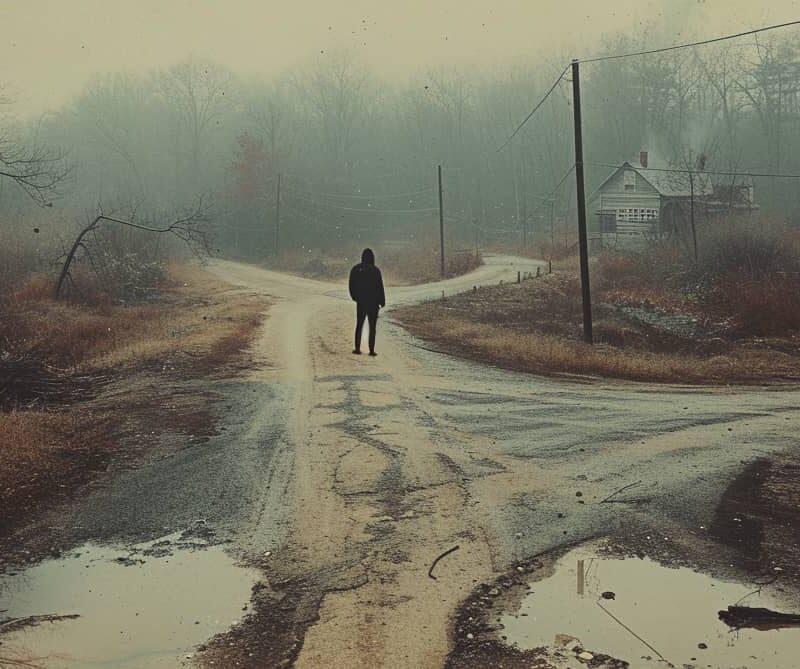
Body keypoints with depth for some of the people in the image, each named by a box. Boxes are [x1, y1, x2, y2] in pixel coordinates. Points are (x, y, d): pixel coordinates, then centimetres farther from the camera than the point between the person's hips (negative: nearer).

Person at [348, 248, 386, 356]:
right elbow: (380, 287, -10)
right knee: (372, 327, 4)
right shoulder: (375, 270, -12)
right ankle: (371, 350, 1)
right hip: (373, 302, -3)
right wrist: (382, 301, -2)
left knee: (359, 325, 13)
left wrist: (355, 297, 18)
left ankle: (357, 348, 9)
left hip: (361, 302, 3)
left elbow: (352, 285, 4)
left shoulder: (356, 269, -1)